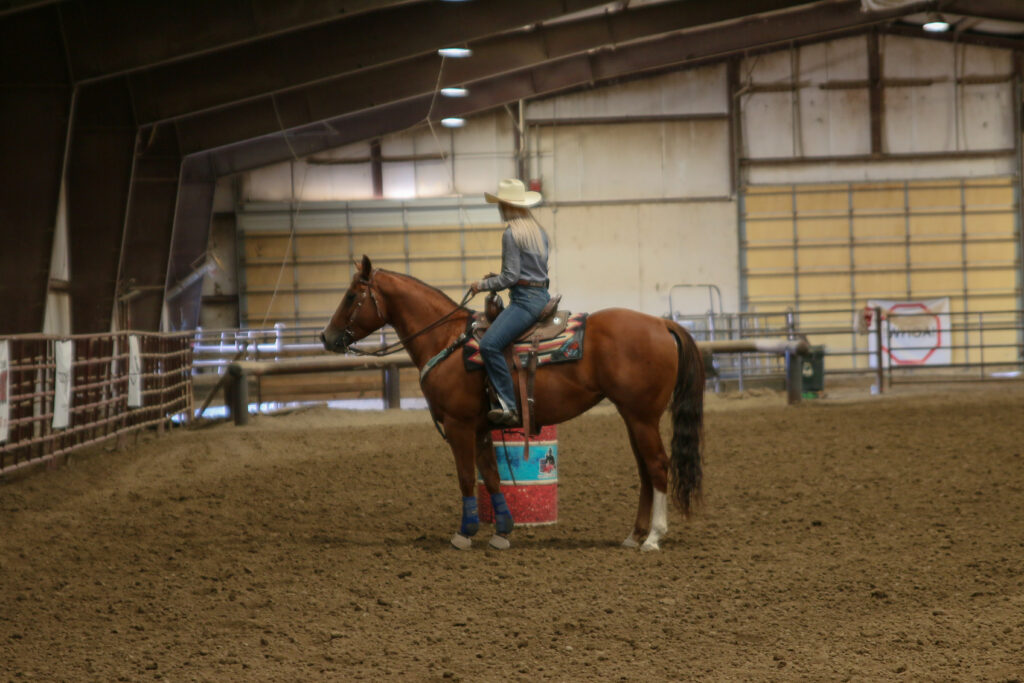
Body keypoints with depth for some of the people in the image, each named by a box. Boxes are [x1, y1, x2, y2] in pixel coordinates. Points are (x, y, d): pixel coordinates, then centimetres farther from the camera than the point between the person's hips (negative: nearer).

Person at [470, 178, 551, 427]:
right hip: (542, 294, 10)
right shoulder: (539, 232, 14)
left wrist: (483, 285, -3)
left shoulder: (511, 234, -13)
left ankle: (509, 407, -31)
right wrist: (498, 278, 21)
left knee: (489, 344, -23)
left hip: (525, 300, -10)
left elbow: (510, 277, -17)